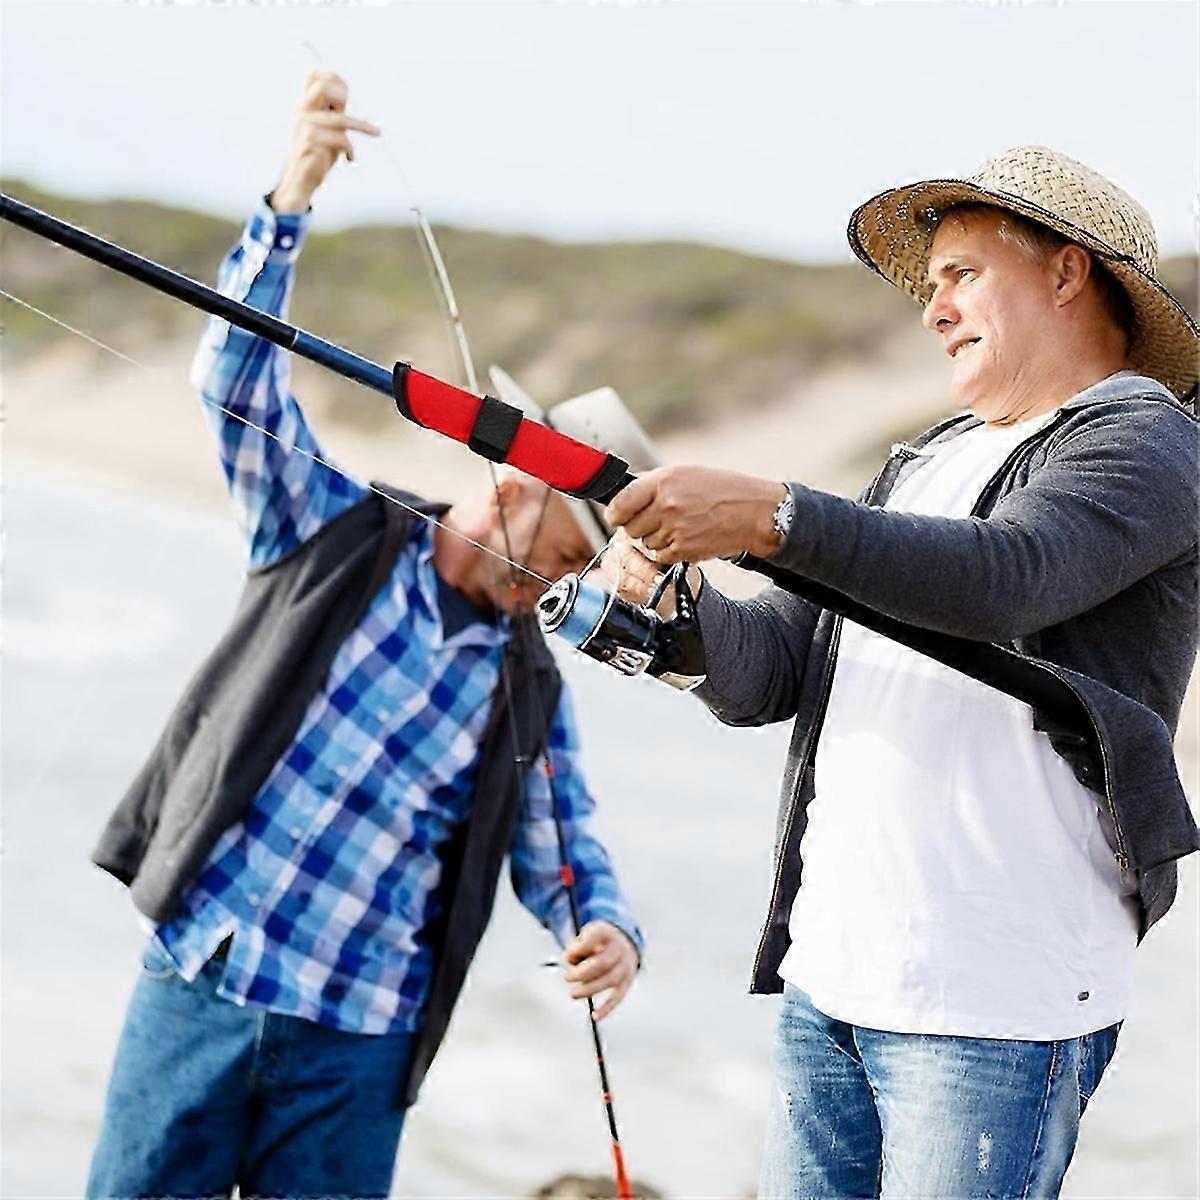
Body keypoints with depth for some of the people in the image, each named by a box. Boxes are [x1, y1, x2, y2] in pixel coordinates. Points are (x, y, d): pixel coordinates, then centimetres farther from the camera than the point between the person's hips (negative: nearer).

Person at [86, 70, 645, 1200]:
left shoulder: (531, 690, 11)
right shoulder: (338, 532, 4)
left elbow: (565, 857, 14)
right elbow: (238, 378, -7)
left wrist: (608, 936, -10)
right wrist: (287, 206, -22)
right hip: (198, 986, -2)